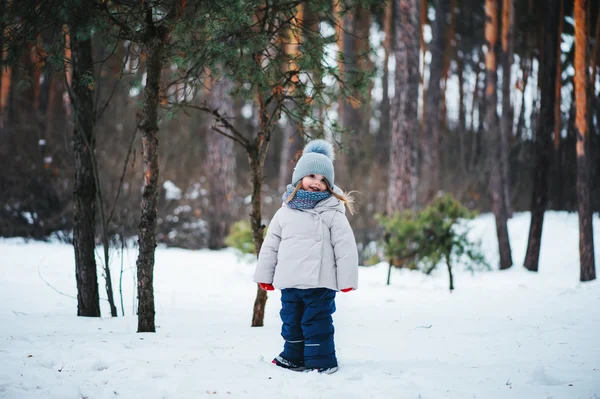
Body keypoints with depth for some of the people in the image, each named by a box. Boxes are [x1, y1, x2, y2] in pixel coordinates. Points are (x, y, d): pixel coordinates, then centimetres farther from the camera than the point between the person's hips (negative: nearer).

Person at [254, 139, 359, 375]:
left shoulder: (332, 213, -3)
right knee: (291, 321, 14)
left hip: (320, 283, -4)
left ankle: (321, 362, 7)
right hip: (289, 282, 5)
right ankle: (293, 357, 28)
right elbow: (270, 246, 14)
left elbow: (345, 247, -5)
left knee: (317, 322, -3)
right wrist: (264, 275, 13)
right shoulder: (285, 212, 8)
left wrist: (347, 279, -9)